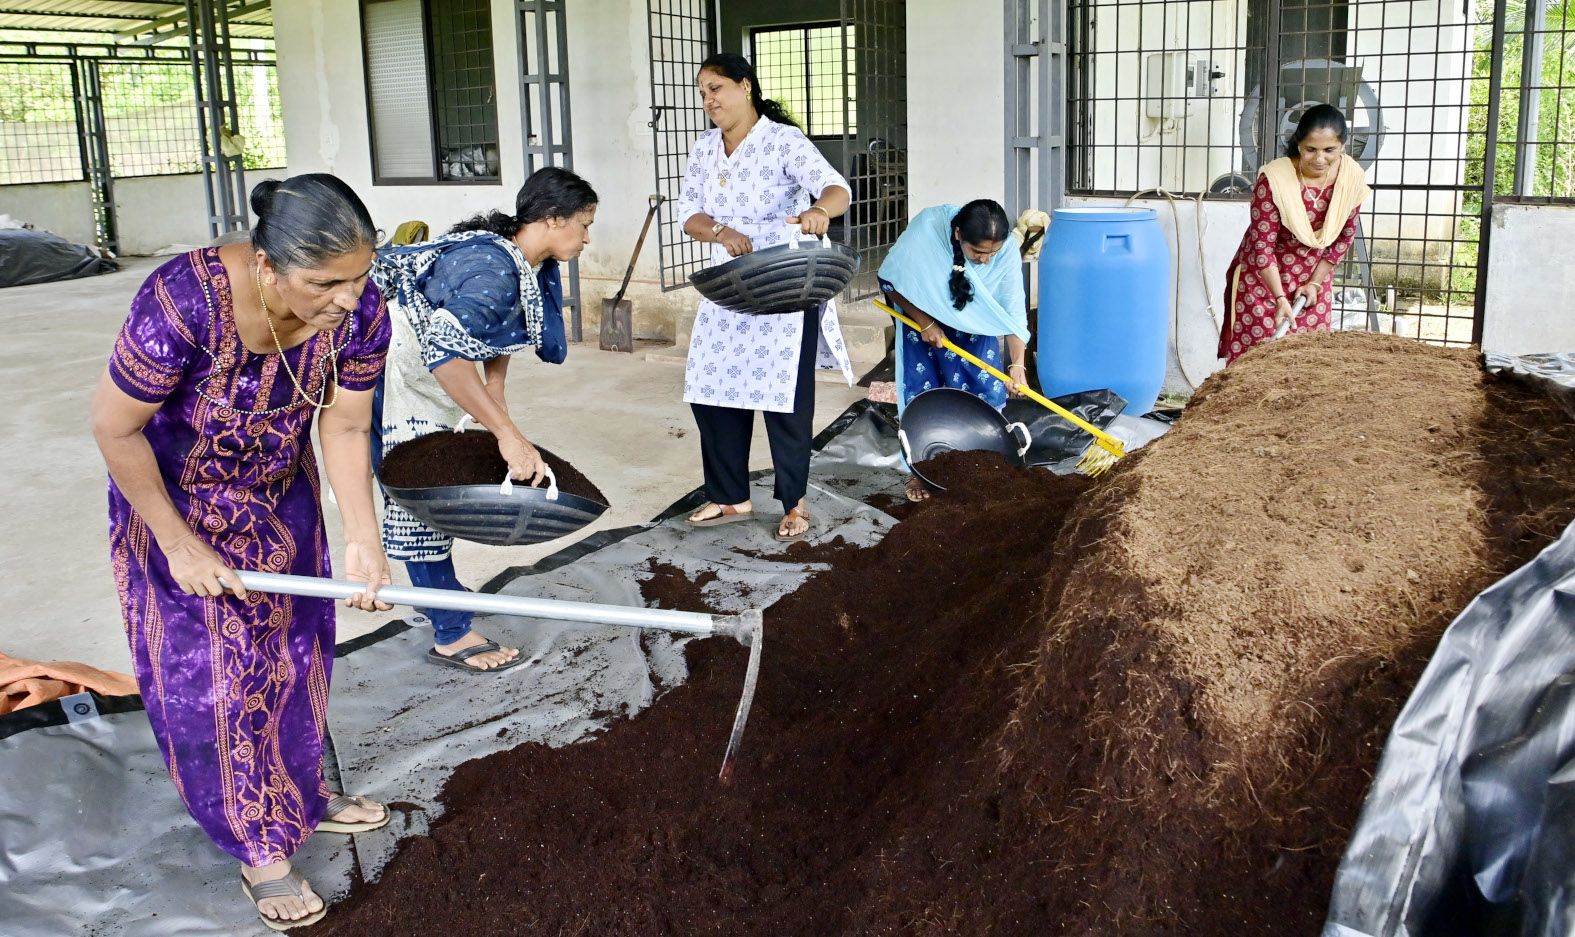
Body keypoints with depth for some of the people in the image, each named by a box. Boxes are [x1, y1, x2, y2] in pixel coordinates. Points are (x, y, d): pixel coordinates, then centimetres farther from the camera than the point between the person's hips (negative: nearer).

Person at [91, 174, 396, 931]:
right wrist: (179, 544, -17)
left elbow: (344, 429, -14)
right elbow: (114, 430, -25)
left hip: (280, 496, 4)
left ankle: (299, 797, 39)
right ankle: (260, 847, 22)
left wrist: (361, 540, -25)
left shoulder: (359, 311, -25)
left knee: (294, 654, 16)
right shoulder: (184, 301, -38)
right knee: (209, 677, 4)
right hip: (173, 496, -4)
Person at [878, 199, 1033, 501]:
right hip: (921, 314, -2)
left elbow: (1014, 311, -23)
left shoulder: (1008, 251, -30)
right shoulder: (926, 230, -36)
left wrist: (1017, 364, -31)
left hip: (975, 324, 2)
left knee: (987, 389, -5)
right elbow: (891, 282, -21)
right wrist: (926, 324, -22)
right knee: (922, 391, -5)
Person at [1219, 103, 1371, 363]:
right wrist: (1280, 298, -26)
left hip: (1313, 276, 4)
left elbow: (1343, 237, -1)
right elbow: (1262, 244, -22)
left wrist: (1315, 283, -4)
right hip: (1263, 276, -4)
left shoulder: (1352, 177, -13)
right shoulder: (1274, 178, -26)